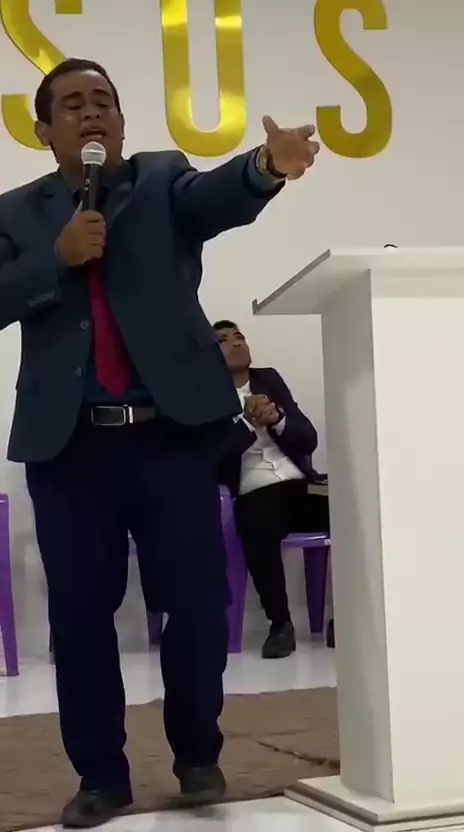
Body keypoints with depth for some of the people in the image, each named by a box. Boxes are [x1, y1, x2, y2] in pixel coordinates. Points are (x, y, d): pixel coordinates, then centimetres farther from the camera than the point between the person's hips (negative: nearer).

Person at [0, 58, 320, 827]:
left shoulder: (163, 180, 9)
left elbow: (218, 197, -13)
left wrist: (268, 166, -35)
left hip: (173, 431, -1)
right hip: (68, 444, 1)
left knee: (198, 602, 2)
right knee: (79, 615, 4)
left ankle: (198, 754, 22)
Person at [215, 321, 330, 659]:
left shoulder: (269, 379, 19)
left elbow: (309, 438, 12)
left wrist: (277, 419, -7)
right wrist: (248, 422, -15)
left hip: (300, 485, 3)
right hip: (255, 496, -3)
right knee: (258, 525, -38)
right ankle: (280, 623, -20)